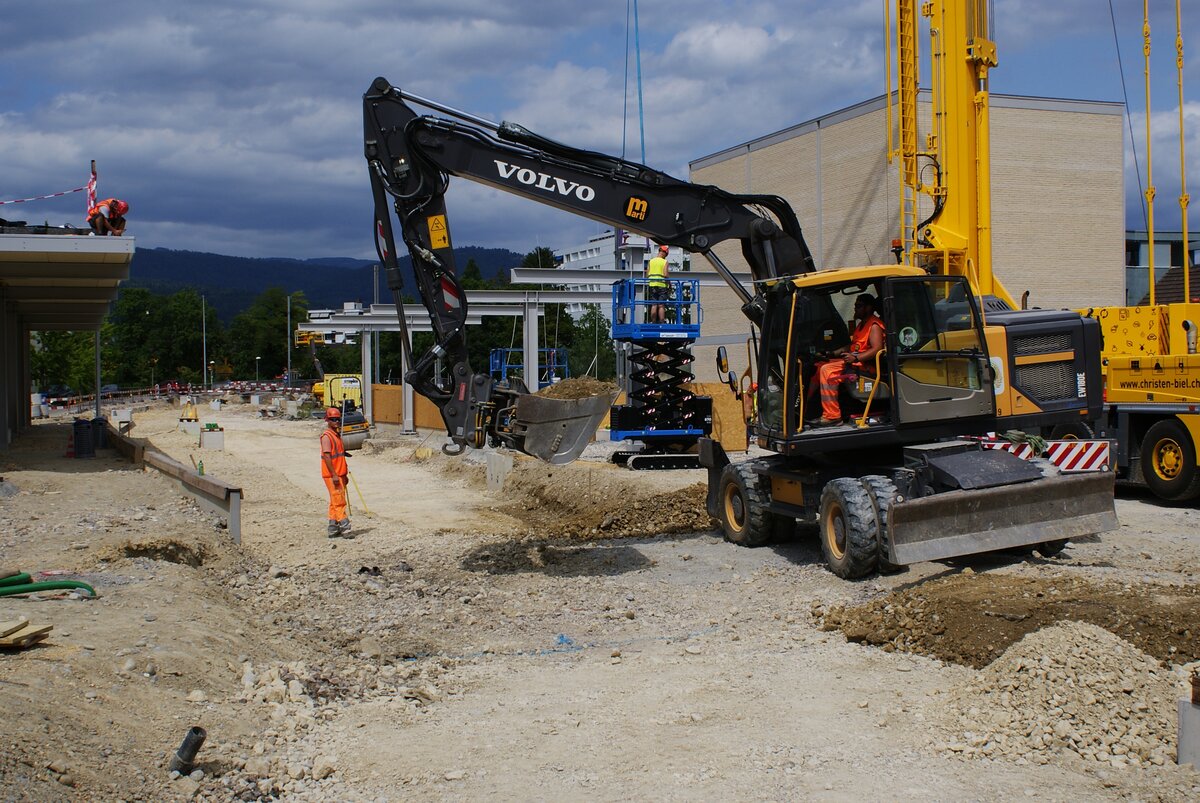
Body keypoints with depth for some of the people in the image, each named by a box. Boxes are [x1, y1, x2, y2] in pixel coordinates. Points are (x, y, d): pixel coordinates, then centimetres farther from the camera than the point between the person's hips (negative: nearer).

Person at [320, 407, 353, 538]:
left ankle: (333, 530, 16)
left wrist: (344, 474, 23)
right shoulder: (326, 436, -12)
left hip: (339, 474, 10)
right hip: (331, 475, -9)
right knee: (339, 502, -10)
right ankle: (345, 528, -11)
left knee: (335, 502, 11)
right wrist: (334, 475, -24)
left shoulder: (337, 435, 17)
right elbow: (327, 456, -19)